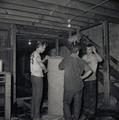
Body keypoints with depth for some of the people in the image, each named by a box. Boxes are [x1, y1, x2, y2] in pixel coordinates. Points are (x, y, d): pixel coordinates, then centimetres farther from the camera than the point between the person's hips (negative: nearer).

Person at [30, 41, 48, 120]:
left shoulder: (33, 53, 13)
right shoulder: (37, 54, -16)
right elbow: (41, 65, -21)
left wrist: (45, 59, 17)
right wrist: (45, 70, -2)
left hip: (33, 76, 9)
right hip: (38, 77, -9)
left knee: (34, 95, 14)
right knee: (38, 96, -2)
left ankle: (33, 113, 24)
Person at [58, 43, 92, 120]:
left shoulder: (66, 60, -5)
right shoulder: (81, 61, -2)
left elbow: (60, 67, 12)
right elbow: (89, 71, -9)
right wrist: (82, 77, 3)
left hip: (68, 87, -1)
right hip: (79, 86, 2)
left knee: (66, 104, 14)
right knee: (77, 104, 16)